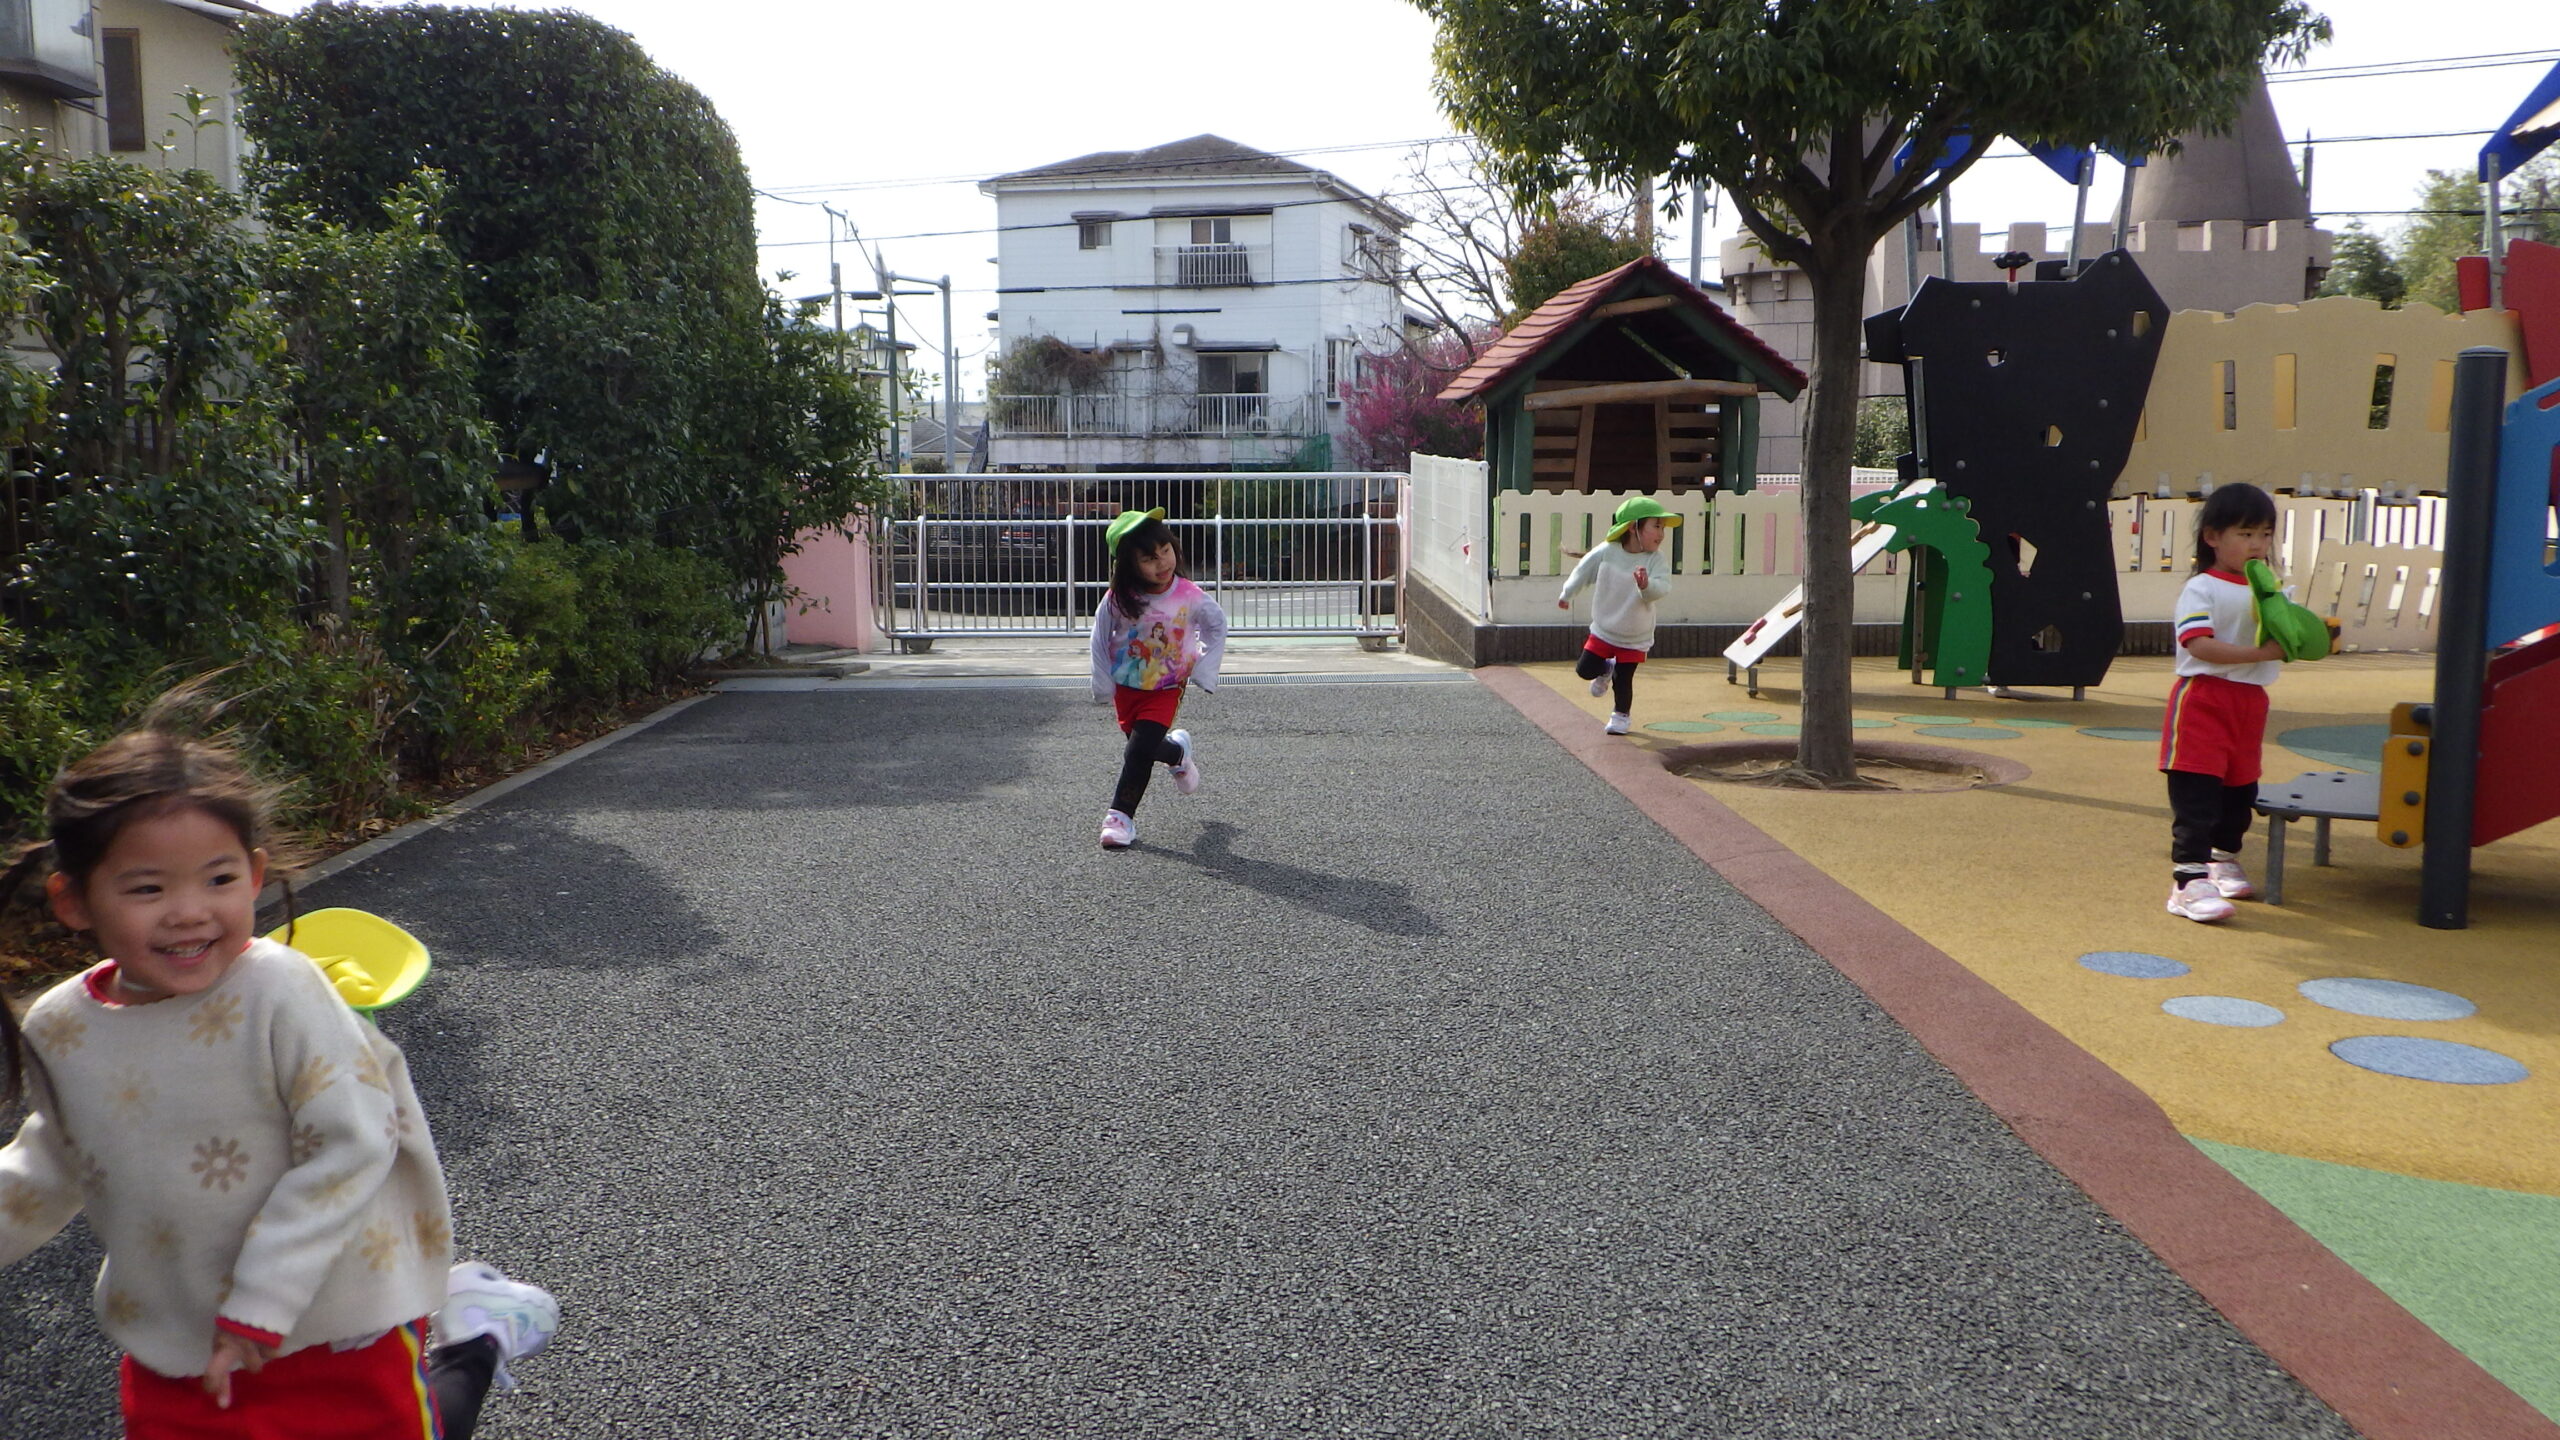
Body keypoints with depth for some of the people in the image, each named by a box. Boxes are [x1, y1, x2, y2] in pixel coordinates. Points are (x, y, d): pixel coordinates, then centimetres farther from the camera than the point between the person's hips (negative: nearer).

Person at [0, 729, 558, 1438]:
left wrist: (258, 1309, -20)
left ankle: (473, 1338, 34)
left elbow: (352, 1146, -23)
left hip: (340, 1329, -5)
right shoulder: (57, 1029, -7)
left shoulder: (279, 991, -25)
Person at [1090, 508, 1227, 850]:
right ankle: (1178, 751, 50)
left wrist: (1203, 670, -7)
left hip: (1166, 689, -3)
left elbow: (1217, 626, -2)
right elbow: (1100, 639, -3)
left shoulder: (1190, 597, -21)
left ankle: (1121, 815, 4)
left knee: (1140, 750, -16)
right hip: (1126, 687, 3)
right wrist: (1103, 684, -5)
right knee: (1145, 747, 16)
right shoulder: (1117, 600, -20)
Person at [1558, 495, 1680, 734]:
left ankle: (1622, 715, 29)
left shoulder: (1655, 558, -17)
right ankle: (1606, 669, 35)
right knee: (1585, 670, 1)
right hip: (1603, 630, 1)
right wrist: (1567, 595, 15)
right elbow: (1583, 571, 2)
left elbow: (1661, 588, -29)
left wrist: (1647, 585, -51)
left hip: (1635, 636, -1)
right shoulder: (1606, 552, -15)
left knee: (1623, 680, 2)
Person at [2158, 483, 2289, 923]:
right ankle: (2188, 879, -10)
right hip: (2204, 698, -7)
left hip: (2250, 700, 7)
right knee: (2196, 795, -9)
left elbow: (2279, 643, 15)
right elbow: (2200, 644, -21)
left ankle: (2223, 859, 36)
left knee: (2240, 789, 17)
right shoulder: (2201, 589, -9)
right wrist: (2259, 652, -25)